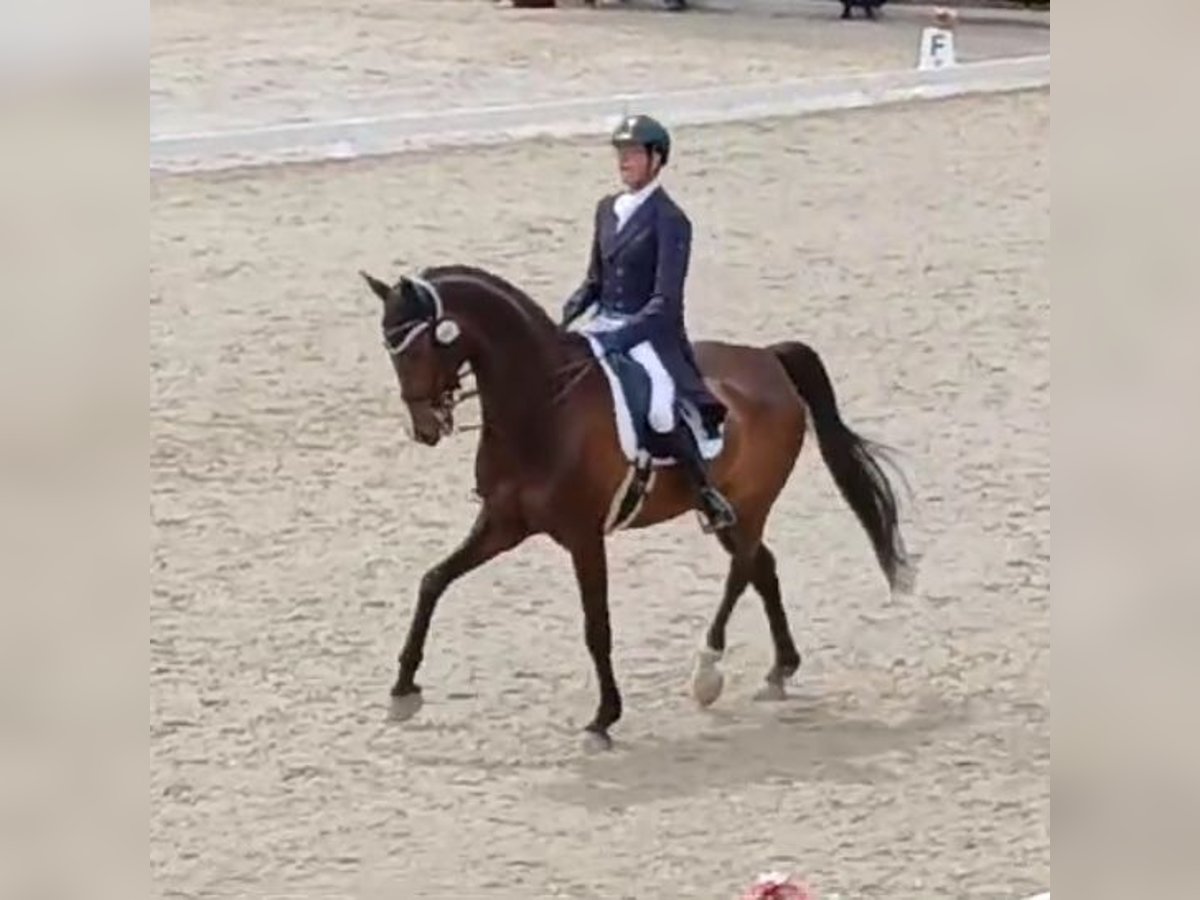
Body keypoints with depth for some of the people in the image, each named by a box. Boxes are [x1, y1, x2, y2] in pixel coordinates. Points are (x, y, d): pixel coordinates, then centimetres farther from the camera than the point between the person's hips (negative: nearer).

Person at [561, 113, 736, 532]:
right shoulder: (607, 208, 10)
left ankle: (707, 490, -14)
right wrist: (564, 319, 2)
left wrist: (617, 339, -26)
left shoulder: (670, 221, -11)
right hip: (605, 324, 8)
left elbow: (664, 301, -17)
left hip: (652, 333, -8)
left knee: (661, 409, -30)